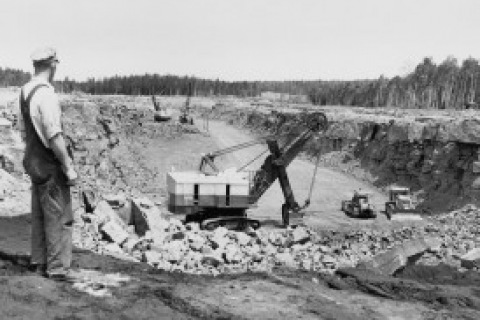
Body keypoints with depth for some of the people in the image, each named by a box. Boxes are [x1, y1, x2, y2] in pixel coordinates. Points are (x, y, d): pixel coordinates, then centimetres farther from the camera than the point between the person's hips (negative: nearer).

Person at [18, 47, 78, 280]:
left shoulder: (25, 91, 7)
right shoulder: (46, 95, -21)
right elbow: (54, 136, -24)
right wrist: (69, 167, -18)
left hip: (34, 162, 9)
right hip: (51, 166, -9)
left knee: (39, 216, 17)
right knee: (59, 217, 0)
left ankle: (39, 263, 28)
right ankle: (57, 268, 6)